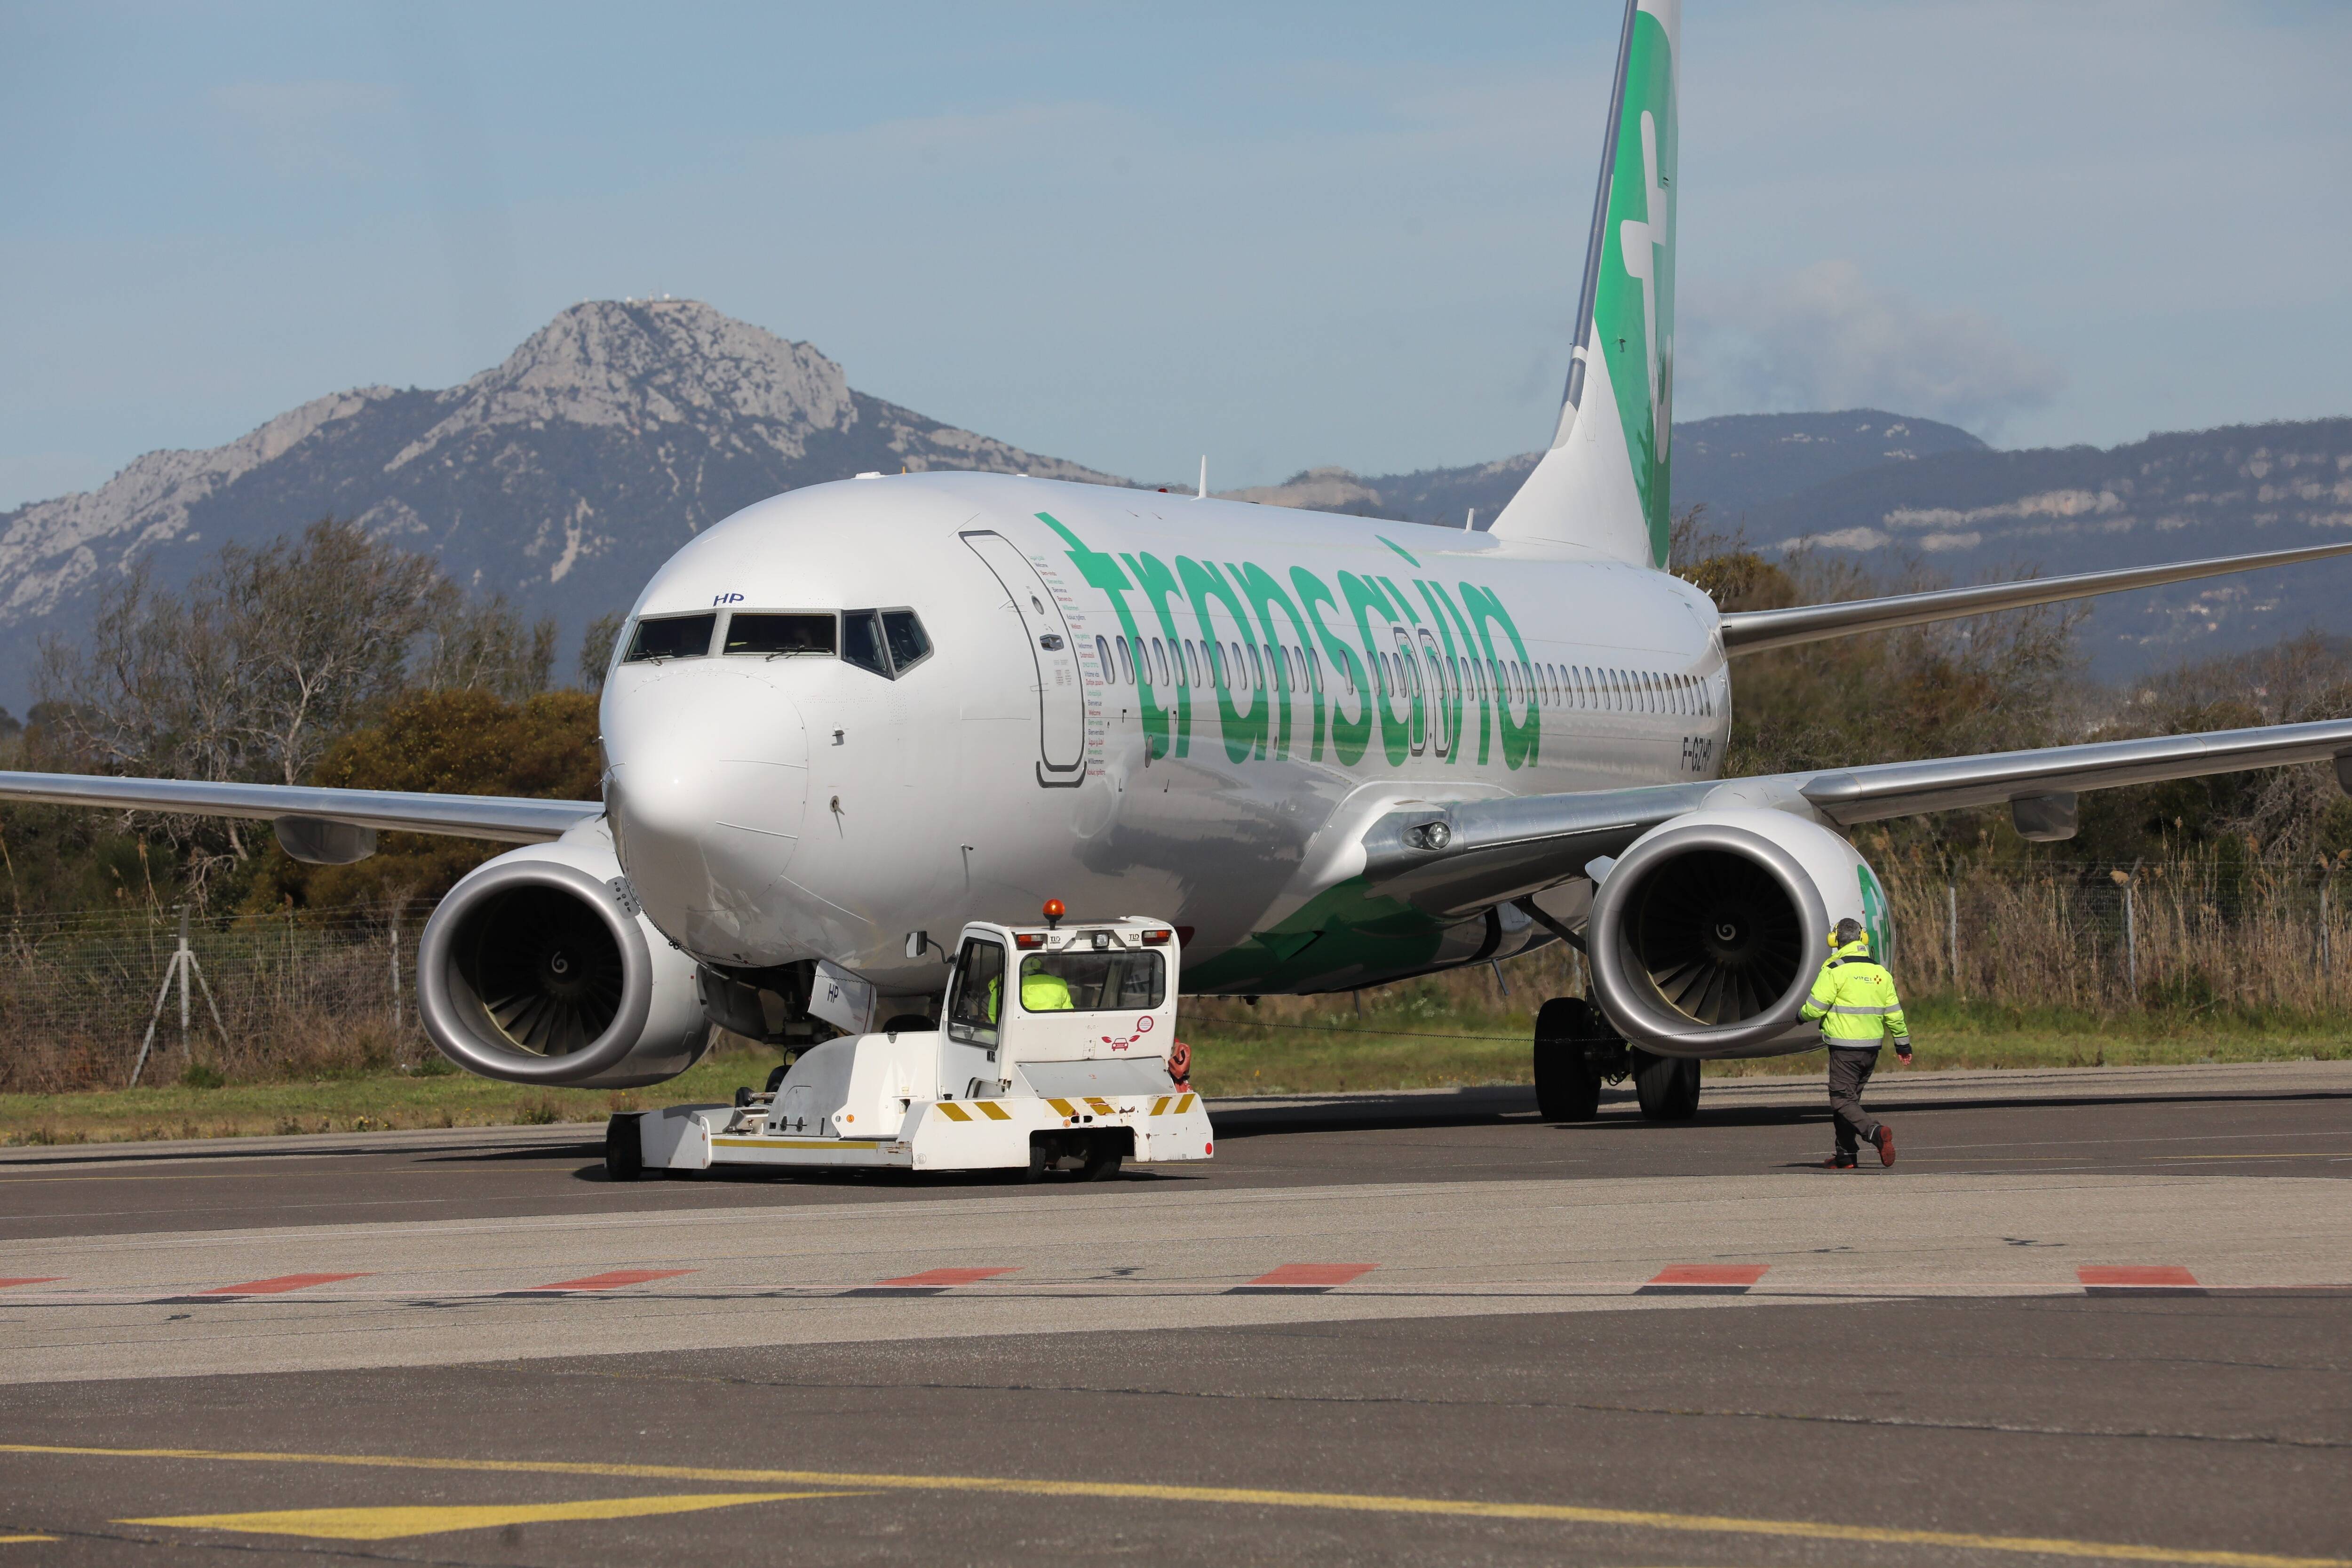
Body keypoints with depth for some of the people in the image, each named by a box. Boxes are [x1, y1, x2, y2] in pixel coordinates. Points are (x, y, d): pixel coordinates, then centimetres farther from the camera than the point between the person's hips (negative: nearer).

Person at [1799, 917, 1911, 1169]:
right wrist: (1903, 1044, 20)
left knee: (1842, 1101, -5)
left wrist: (1802, 1016, 11)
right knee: (1850, 1097, 17)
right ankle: (1846, 1153, 17)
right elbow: (1893, 1013, 10)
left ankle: (1876, 1132, -28)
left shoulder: (1835, 971, -10)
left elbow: (1815, 1007, -11)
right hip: (1872, 1046, 7)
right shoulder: (1880, 972, 8)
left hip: (1845, 1047, -7)